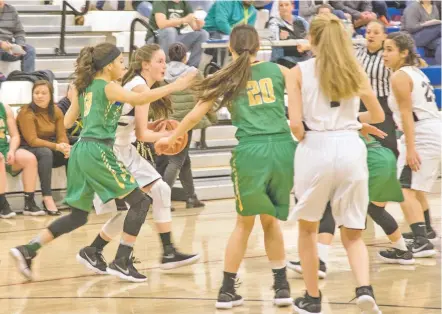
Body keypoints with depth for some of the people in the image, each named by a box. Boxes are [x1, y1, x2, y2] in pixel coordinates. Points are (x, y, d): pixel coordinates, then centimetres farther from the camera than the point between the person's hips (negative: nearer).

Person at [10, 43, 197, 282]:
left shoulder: (85, 87, 18)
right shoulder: (108, 87, -5)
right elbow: (138, 99, -22)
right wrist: (175, 87, -24)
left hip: (80, 150, 9)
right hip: (98, 151, -9)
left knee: (78, 216, 16)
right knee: (139, 202, -1)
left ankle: (28, 250, 5)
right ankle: (121, 262, -5)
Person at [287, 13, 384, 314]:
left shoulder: (300, 72, 0)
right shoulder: (354, 69, 8)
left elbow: (296, 124, -8)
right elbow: (378, 115, 13)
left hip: (316, 149, -2)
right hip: (350, 148, 2)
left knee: (308, 229, 20)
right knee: (353, 234, 10)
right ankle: (365, 289, -15)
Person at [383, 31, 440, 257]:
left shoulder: (400, 76, -10)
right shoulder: (416, 72, 17)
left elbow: (407, 114, -17)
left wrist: (410, 149, -22)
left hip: (423, 137, -10)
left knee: (405, 191, -17)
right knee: (415, 186, 30)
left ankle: (421, 243, -28)